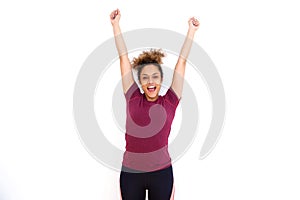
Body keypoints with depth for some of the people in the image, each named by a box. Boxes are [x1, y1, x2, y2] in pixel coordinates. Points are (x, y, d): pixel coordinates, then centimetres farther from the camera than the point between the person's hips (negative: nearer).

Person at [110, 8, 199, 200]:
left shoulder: (169, 102, -2)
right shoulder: (133, 99, 0)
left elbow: (182, 61, 2)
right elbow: (124, 57, 4)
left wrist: (192, 30, 9)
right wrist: (116, 24, 9)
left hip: (161, 172, -1)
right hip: (130, 172, 1)